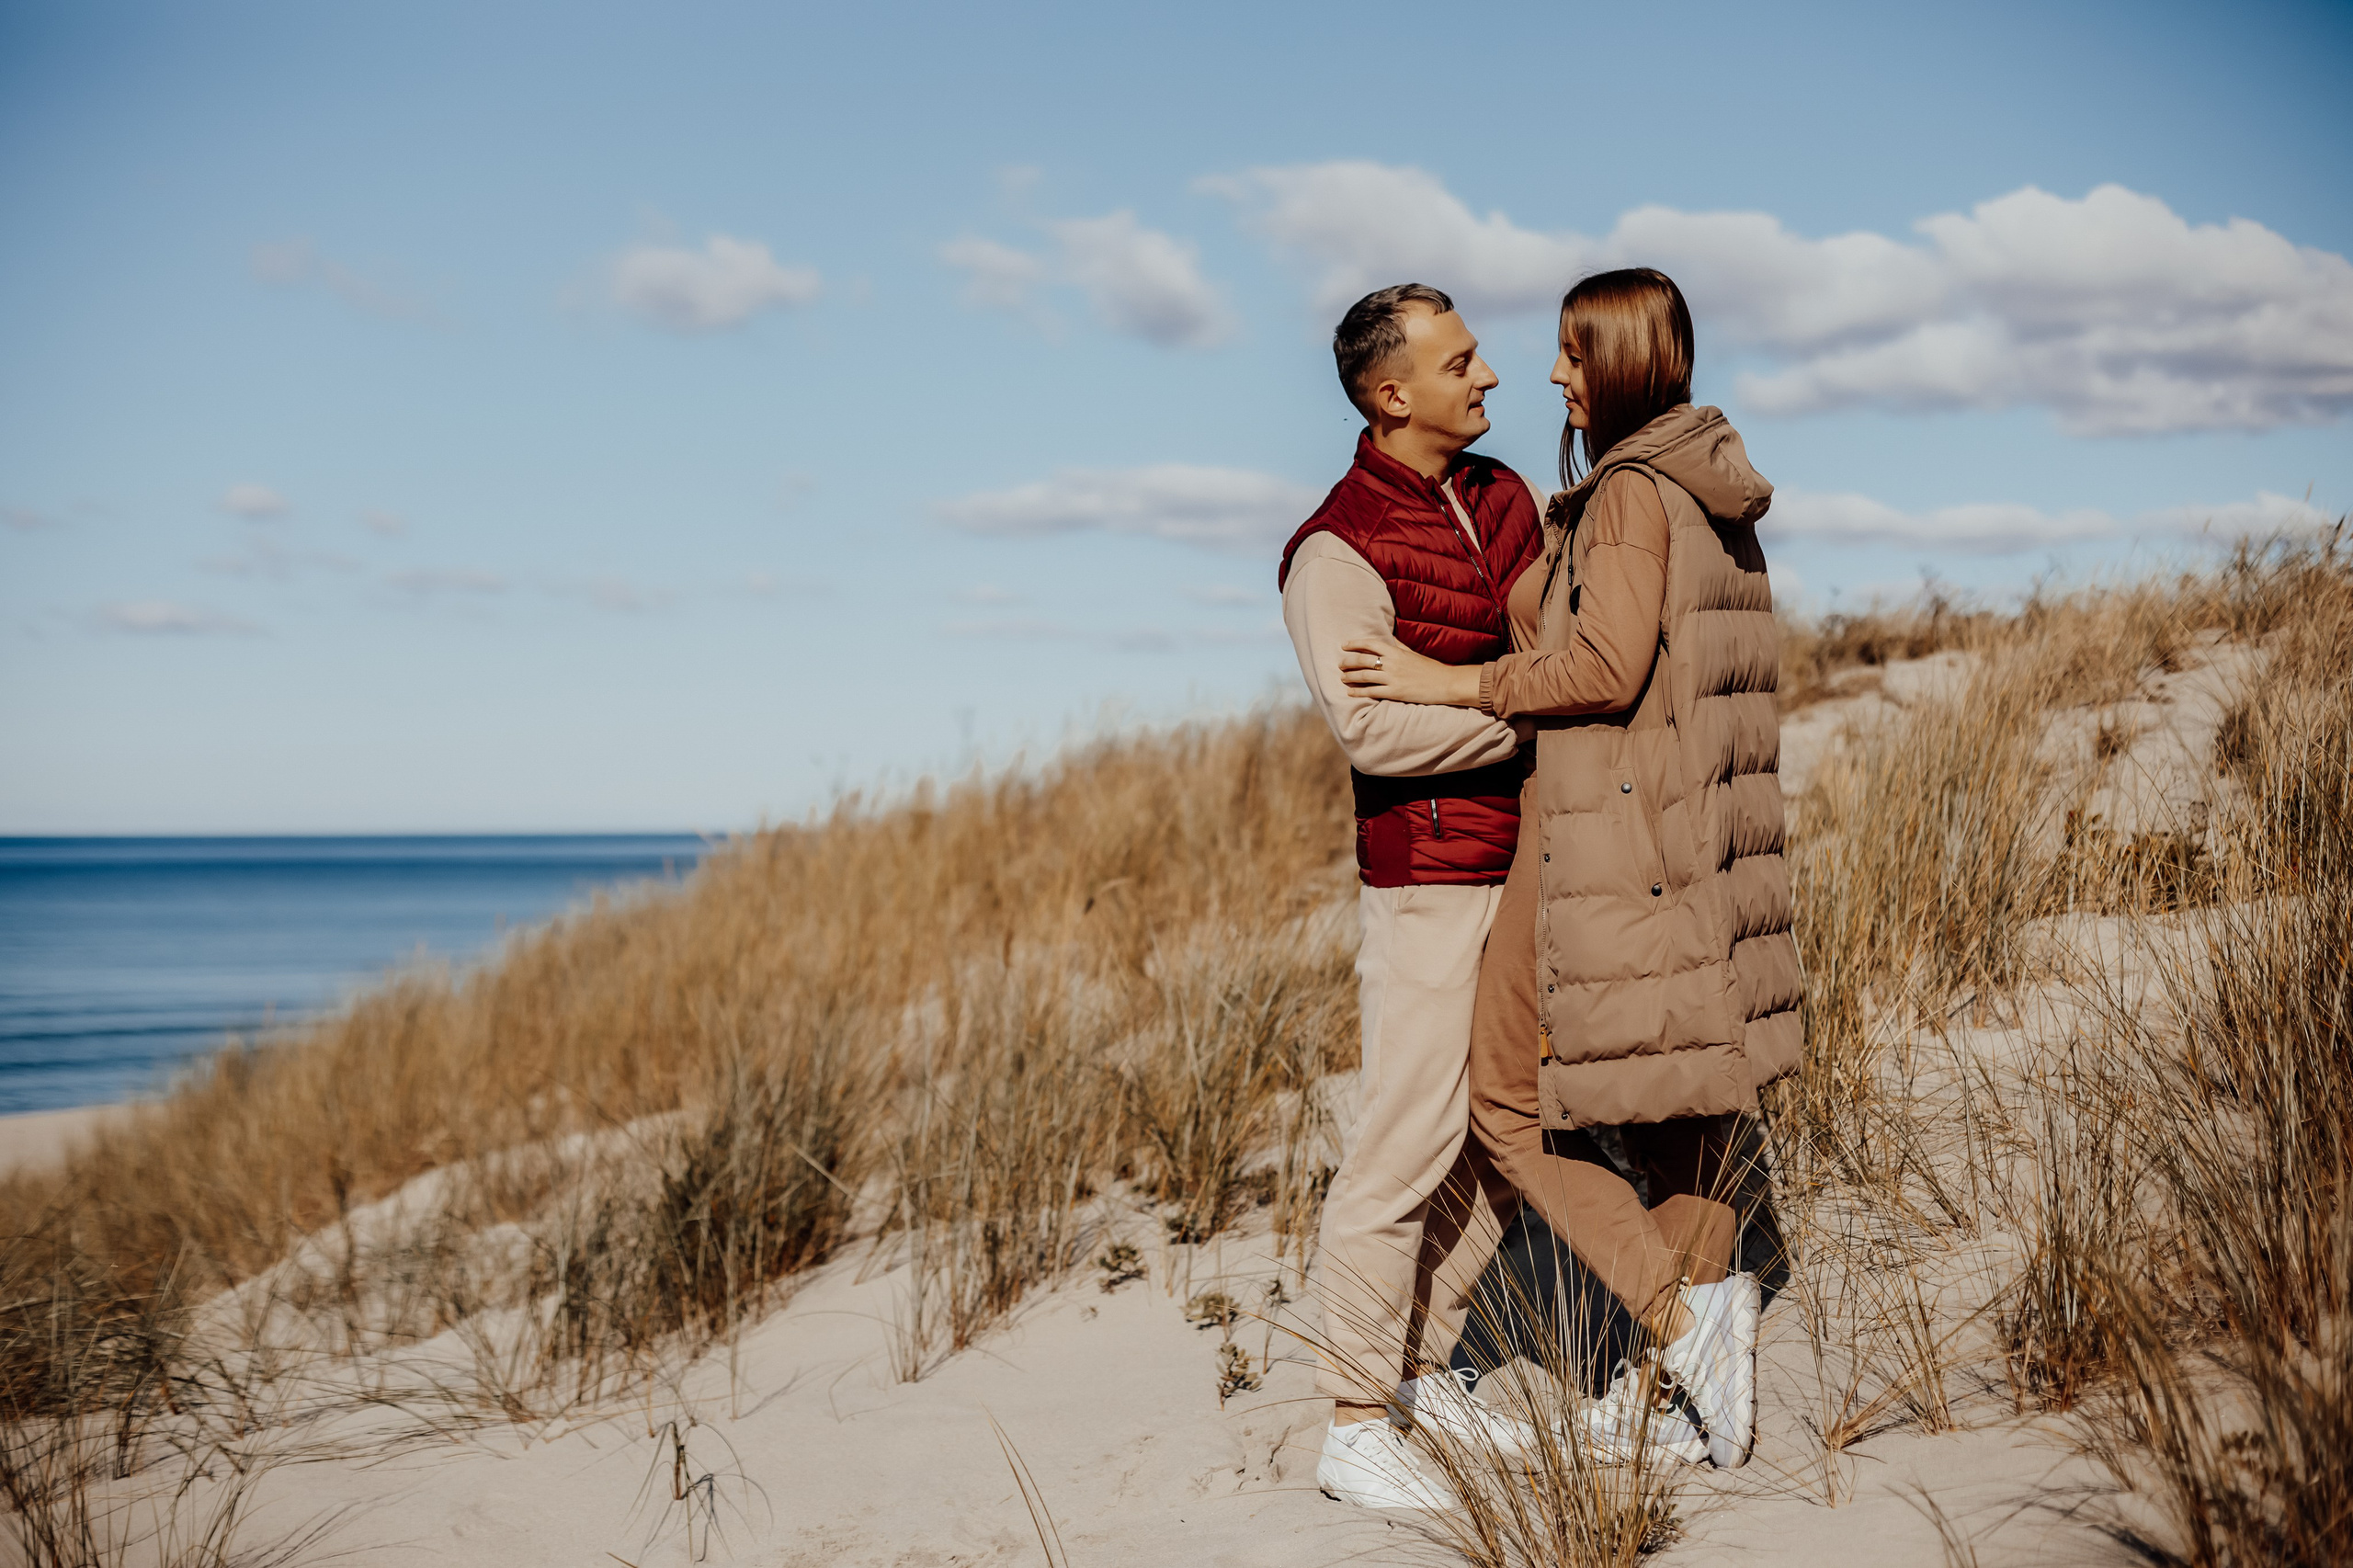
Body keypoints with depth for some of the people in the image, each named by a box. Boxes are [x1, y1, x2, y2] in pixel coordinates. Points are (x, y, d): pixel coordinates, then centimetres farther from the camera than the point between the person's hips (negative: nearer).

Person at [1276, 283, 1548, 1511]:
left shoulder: (1504, 497, 12)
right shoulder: (1338, 550, -13)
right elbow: (1372, 722, -23)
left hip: (1524, 867, 8)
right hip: (1428, 877, -8)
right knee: (1405, 1144, -6)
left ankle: (1419, 1370, 26)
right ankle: (1353, 1428, 2)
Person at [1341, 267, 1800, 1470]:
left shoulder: (1630, 493, -13)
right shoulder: (1715, 498, 14)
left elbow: (1606, 665, -23)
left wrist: (1449, 684, -17)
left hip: (1605, 839, -9)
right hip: (1691, 835, 9)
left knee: (1510, 1107, 1)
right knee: (1682, 1102, 11)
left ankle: (1681, 1313, -9)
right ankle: (1690, 1396, 17)